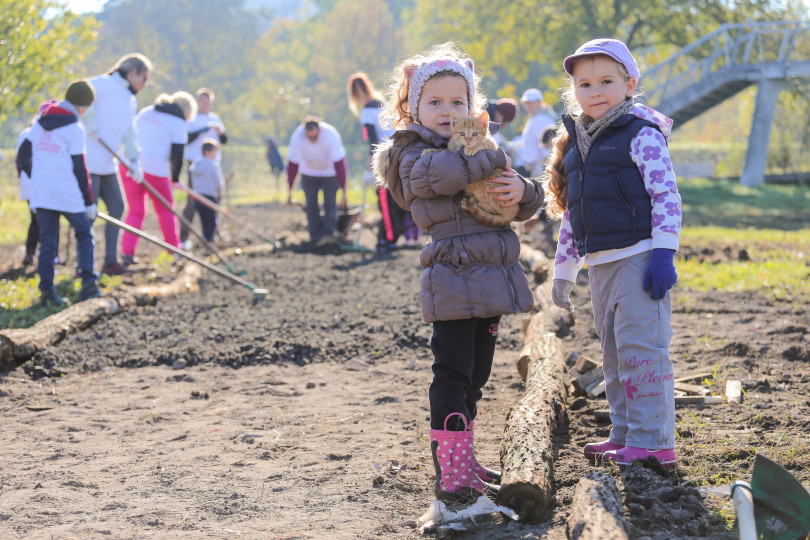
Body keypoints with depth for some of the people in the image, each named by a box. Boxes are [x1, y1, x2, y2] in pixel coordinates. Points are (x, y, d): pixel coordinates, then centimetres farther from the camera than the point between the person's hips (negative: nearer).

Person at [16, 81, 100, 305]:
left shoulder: (40, 123, 11)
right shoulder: (74, 128, -7)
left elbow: (22, 157, 15)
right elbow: (79, 168, -7)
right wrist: (89, 201, -1)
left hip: (41, 193, 5)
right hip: (68, 194, -5)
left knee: (47, 240, 8)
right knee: (84, 234, 8)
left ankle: (47, 290, 2)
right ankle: (88, 283, -3)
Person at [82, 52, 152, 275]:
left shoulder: (131, 101, 19)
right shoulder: (105, 84, -11)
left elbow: (129, 133, 20)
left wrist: (133, 159, 6)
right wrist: (91, 127, -24)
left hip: (107, 165, 10)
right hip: (89, 162, -10)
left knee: (116, 209, 11)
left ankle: (110, 262, 19)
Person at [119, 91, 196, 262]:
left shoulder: (146, 112, 17)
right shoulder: (178, 124, 1)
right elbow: (177, 156, -2)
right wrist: (175, 178, 12)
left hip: (128, 165, 4)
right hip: (155, 169, -4)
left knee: (135, 211, 11)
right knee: (165, 209, 15)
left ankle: (127, 251, 0)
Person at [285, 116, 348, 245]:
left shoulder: (331, 135, -34)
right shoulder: (297, 138, -29)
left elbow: (339, 164, -29)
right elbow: (292, 165, -19)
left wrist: (343, 190, -30)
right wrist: (290, 190, -18)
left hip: (330, 172, -2)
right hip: (309, 173, 2)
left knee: (330, 201, -14)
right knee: (311, 203, -3)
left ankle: (329, 231, -6)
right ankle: (315, 235, 4)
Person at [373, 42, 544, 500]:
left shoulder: (480, 150, 19)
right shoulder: (412, 154, -2)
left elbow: (530, 202, 18)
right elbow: (434, 173, -28)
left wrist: (523, 190, -7)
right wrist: (494, 161, -17)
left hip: (492, 281, 7)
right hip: (453, 282, -7)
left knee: (476, 377, 14)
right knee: (453, 377, -9)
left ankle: (464, 462, 24)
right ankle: (451, 472, -6)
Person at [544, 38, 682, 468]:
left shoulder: (641, 135, -6)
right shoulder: (576, 144, 16)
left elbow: (666, 196, -12)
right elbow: (570, 215, 21)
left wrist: (663, 254, -19)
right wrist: (563, 271, 20)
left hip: (638, 259, -8)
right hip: (600, 266, 8)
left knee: (640, 347, -10)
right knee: (613, 352, 13)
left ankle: (652, 441, -6)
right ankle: (625, 435, 22)